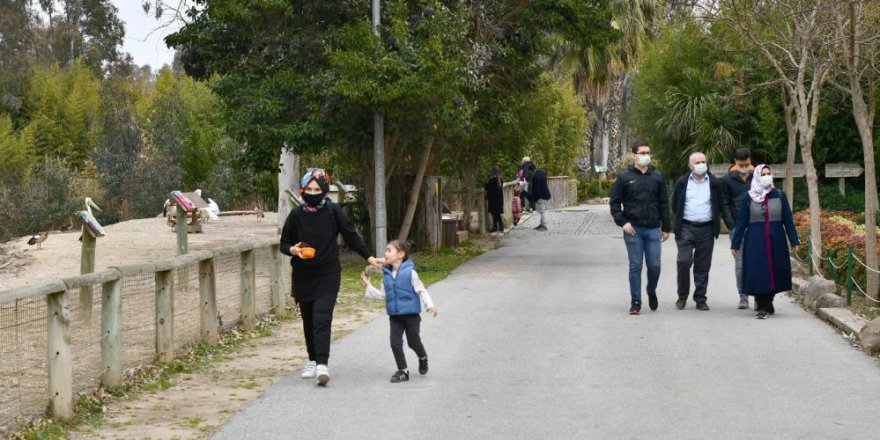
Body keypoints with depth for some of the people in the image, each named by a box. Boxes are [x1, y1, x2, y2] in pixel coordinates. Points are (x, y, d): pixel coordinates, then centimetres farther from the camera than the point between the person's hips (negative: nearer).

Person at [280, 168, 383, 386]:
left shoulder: (333, 211, -3)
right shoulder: (296, 214, 1)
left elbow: (351, 235, 6)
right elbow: (284, 243, 9)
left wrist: (369, 257, 5)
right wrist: (293, 250, -13)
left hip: (328, 274, -3)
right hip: (303, 276, 3)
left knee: (322, 319, -15)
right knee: (308, 321, 11)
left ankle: (322, 365, -20)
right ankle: (312, 360, 27)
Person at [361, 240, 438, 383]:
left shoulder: (410, 272, -12)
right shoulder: (386, 274, 3)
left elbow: (421, 290, -8)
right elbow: (382, 295, 12)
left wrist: (430, 305, -16)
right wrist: (368, 285, 9)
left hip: (411, 314, -4)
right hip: (394, 316, 4)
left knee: (413, 342, 7)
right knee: (395, 343, -3)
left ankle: (423, 359, 39)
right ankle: (403, 371, 7)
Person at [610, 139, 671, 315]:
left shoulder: (657, 177, 8)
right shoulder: (624, 177, 2)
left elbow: (664, 203, 10)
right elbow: (614, 202, 3)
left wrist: (666, 228, 8)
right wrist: (622, 222, -8)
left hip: (653, 229, 2)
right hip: (633, 229, -1)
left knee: (654, 266, 1)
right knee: (635, 266, 0)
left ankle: (651, 291, 28)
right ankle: (635, 302, 7)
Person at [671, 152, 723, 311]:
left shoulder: (714, 183, 7)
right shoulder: (682, 183, 5)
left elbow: (719, 206, 14)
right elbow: (675, 205, 11)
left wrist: (715, 222, 9)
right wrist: (680, 220, 8)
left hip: (706, 229, 1)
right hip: (686, 228, -1)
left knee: (703, 266, 4)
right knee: (684, 262, -9)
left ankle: (700, 299, 11)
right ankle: (682, 297, 5)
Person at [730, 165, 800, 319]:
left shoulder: (780, 195, 4)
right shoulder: (749, 198, 1)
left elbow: (788, 219, 5)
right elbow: (741, 221, 3)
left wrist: (794, 241, 2)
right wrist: (735, 244, 2)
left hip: (776, 241, 2)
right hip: (755, 241, -2)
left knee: (775, 271, 6)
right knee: (758, 272, -7)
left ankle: (767, 302, 23)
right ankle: (763, 307, 0)